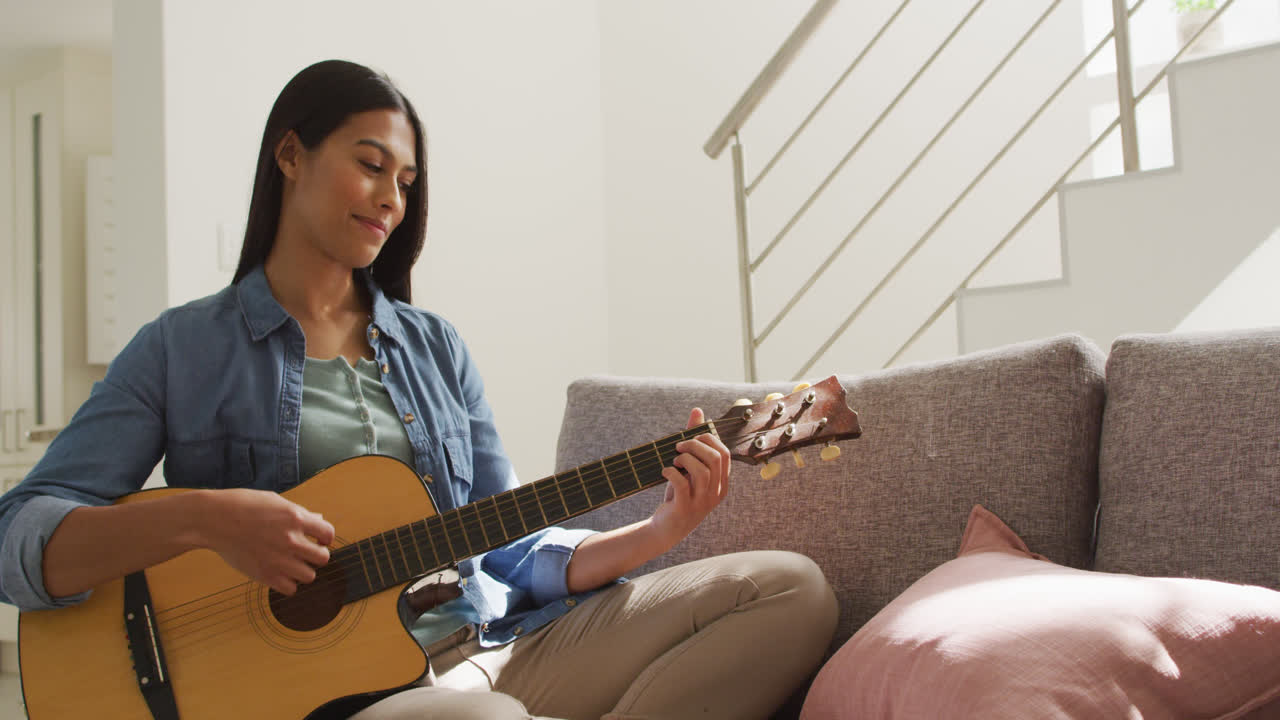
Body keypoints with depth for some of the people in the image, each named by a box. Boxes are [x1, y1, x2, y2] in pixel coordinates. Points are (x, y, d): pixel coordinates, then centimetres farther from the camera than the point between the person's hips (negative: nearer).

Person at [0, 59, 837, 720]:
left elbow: (513, 555, 13)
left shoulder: (436, 347, 16)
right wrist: (202, 519, -23)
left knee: (794, 588, -9)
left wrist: (659, 532, -4)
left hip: (496, 645, 6)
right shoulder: (183, 351, 4)